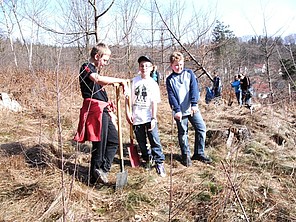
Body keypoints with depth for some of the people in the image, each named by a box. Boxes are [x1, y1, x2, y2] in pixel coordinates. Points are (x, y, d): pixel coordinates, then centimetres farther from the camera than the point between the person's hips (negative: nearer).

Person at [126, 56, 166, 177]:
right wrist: (128, 112, 1)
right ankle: (148, 159, 32)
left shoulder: (153, 84, -2)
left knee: (154, 140, -5)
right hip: (136, 117, 3)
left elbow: (154, 102, -5)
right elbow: (129, 97, 6)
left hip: (149, 118, -2)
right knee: (141, 142, 13)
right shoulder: (134, 81, 4)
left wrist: (154, 118, -9)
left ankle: (159, 162, 7)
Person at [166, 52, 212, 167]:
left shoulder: (189, 73, 5)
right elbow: (171, 96, -4)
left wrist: (194, 104, -18)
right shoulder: (170, 80, 3)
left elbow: (194, 89, -6)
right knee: (183, 133, 6)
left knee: (201, 128, -1)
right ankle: (186, 155, 21)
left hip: (192, 109, 1)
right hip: (180, 111, -1)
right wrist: (177, 110, -16)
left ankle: (199, 153, 14)